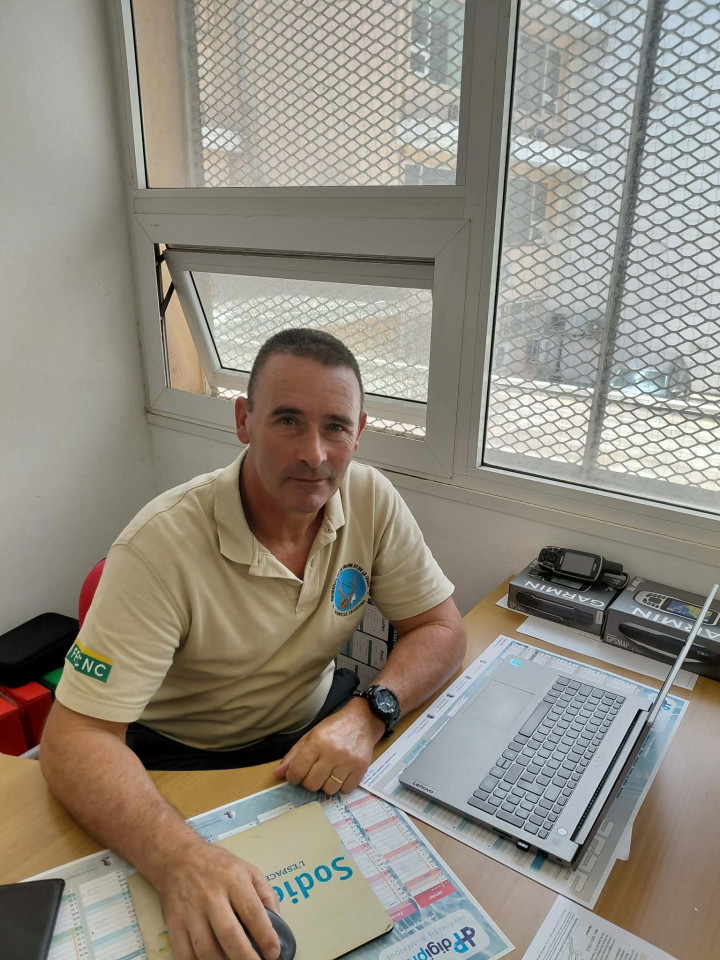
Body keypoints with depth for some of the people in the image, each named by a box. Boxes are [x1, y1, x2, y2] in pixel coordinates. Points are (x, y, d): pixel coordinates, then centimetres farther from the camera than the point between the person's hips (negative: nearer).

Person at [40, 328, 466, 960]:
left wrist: (368, 713, -27)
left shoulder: (371, 499, -14)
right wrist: (179, 858, -44)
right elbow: (74, 737, -27)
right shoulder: (162, 545, -28)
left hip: (315, 729, 4)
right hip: (183, 759, -3)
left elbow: (441, 629, -8)